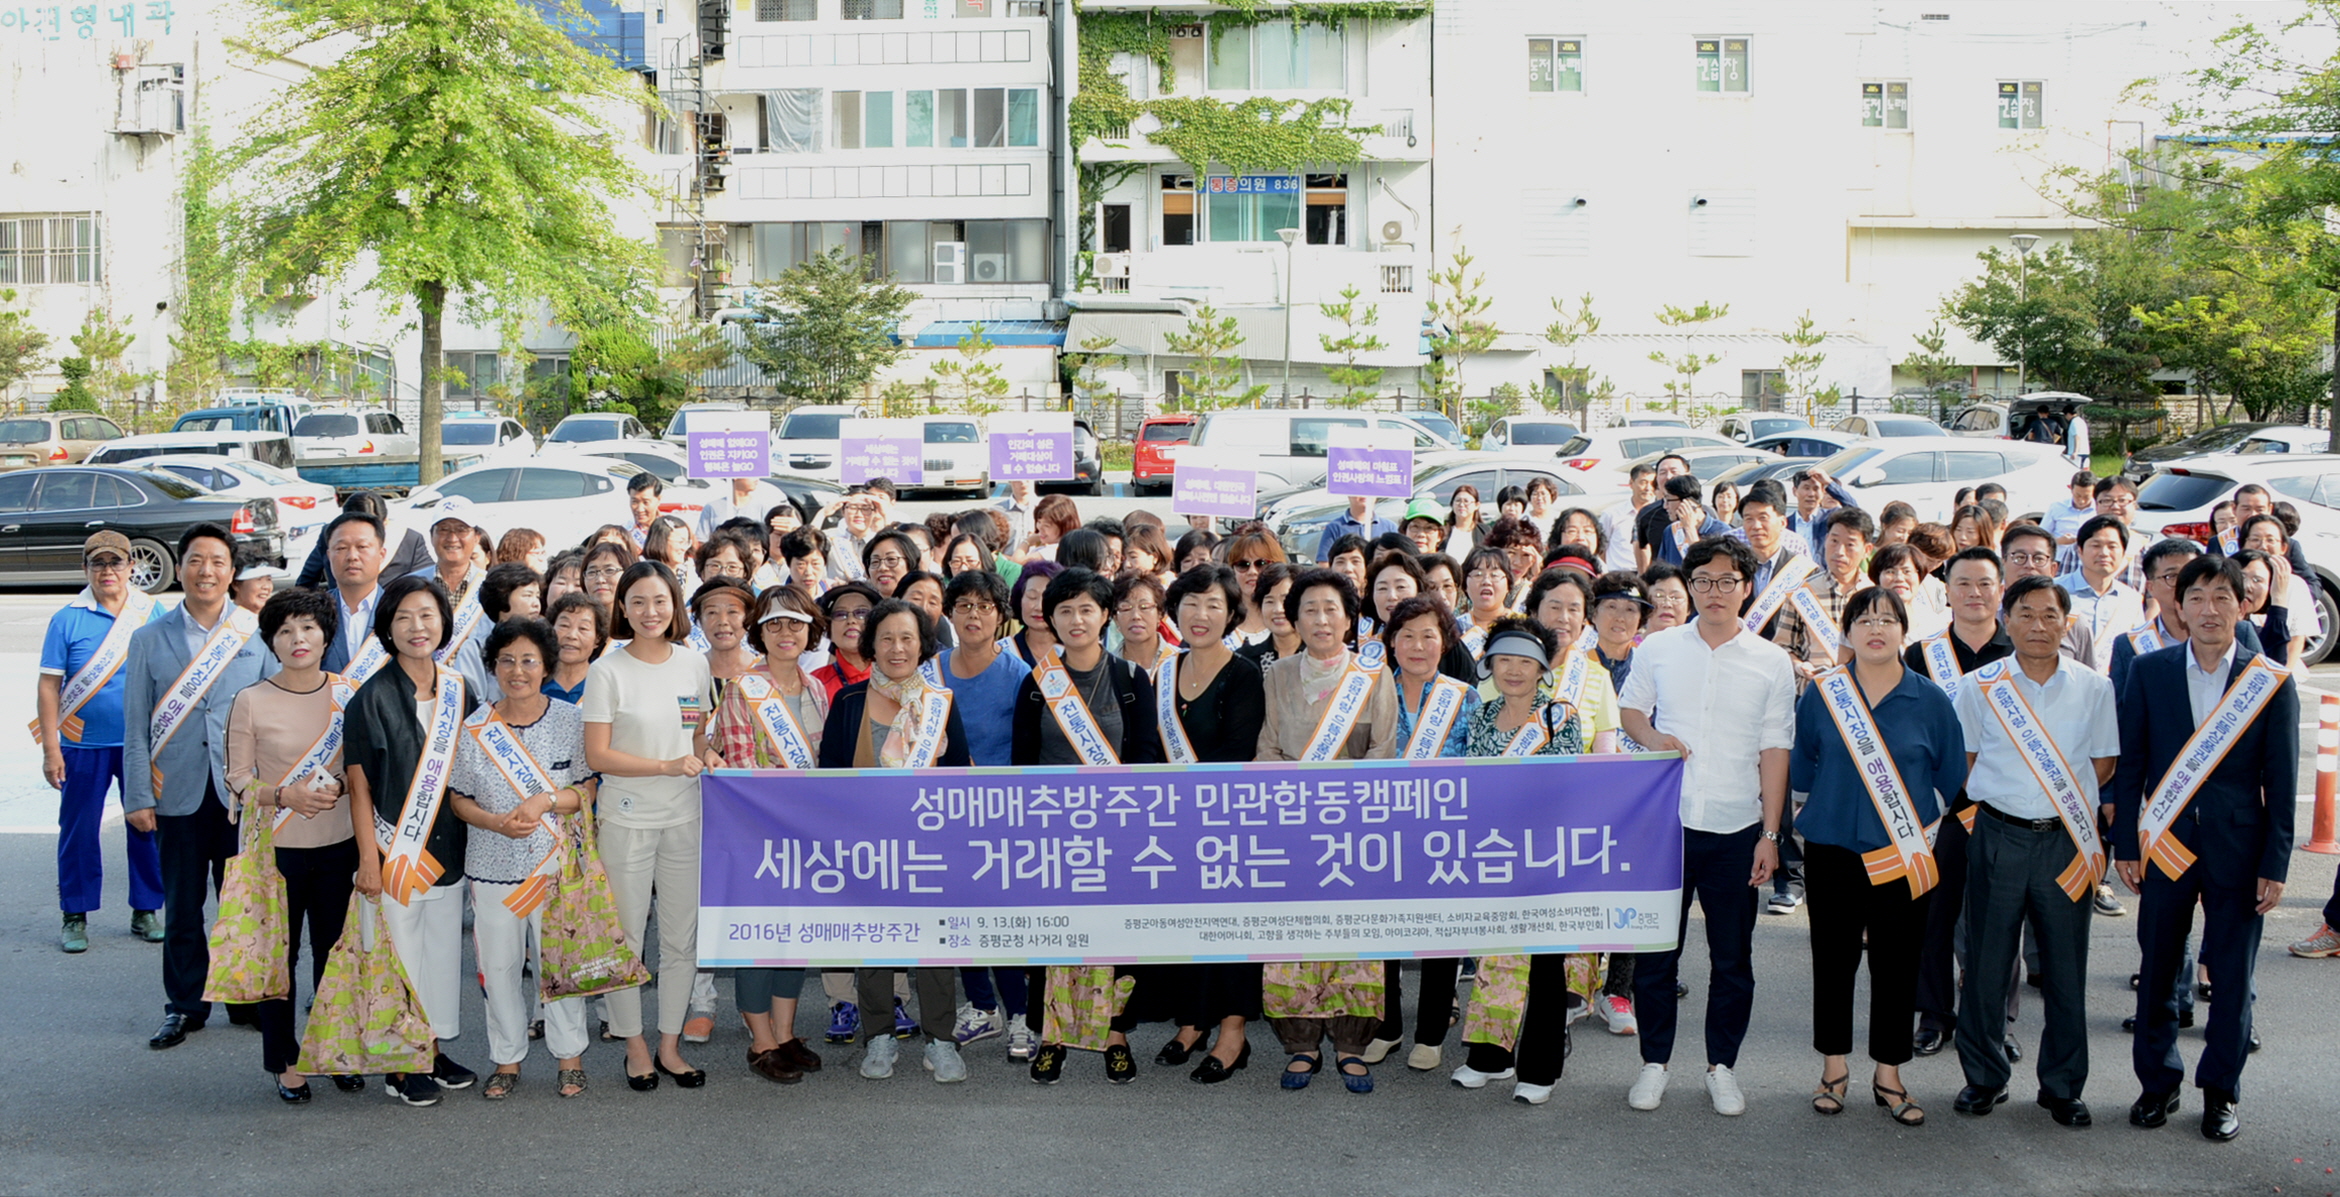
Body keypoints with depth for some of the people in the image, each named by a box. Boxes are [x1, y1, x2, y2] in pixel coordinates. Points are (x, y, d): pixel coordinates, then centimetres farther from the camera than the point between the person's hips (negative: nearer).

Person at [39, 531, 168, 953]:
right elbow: (48, 686, -2)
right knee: (78, 830, 5)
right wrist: (50, 751, -7)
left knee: (147, 827, 7)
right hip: (84, 746, -1)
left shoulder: (153, 613, 3)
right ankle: (75, 917, 17)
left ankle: (145, 911, 20)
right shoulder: (68, 619, -3)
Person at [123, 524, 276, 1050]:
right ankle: (184, 1006, 18)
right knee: (182, 907, 7)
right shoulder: (149, 640, 6)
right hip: (178, 792, 1)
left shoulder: (257, 634, 4)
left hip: (243, 791, 0)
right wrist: (138, 796, -2)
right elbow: (135, 726, 5)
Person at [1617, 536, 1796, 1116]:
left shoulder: (1772, 663, 2)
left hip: (1735, 830, 0)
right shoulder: (1657, 648, 4)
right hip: (1663, 822, 0)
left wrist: (1770, 833, -2)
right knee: (1655, 950, 6)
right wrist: (1649, 736, -8)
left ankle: (1722, 1066, 21)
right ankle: (1654, 1062, 20)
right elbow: (1629, 709, 15)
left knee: (1733, 958, 7)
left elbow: (1774, 752, 2)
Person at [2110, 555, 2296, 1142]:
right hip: (2166, 846, 1)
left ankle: (2221, 1091, 21)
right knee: (2158, 971, 9)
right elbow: (2130, 764, 4)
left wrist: (2275, 864, -4)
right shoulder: (2149, 671, 1)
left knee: (2233, 978, 6)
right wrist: (2126, 844, 0)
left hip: (2238, 850, -1)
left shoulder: (2272, 684, -2)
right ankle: (2158, 1083, 24)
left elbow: (2281, 783, 0)